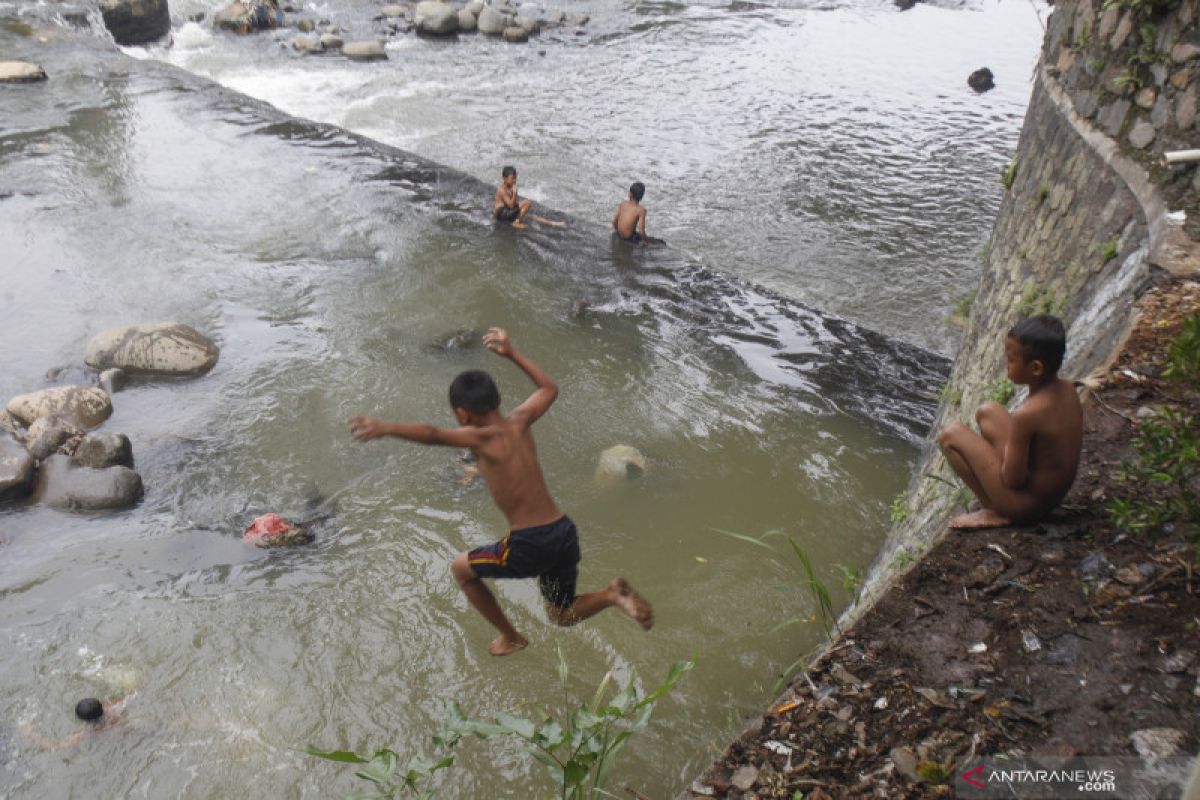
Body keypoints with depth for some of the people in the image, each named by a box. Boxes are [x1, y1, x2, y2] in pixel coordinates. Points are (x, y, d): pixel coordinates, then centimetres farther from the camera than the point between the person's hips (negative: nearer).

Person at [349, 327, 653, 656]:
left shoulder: (483, 438, -10)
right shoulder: (520, 421, 8)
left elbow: (433, 434, -29)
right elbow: (549, 388, 27)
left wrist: (384, 428, -38)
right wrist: (511, 353, 31)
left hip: (529, 546, -6)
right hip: (564, 533, 7)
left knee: (460, 569, 23)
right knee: (562, 615, 29)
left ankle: (511, 637, 33)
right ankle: (612, 594, 0)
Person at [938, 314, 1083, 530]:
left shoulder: (1026, 415, -30)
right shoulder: (1067, 389, -6)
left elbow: (1012, 480, -22)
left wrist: (1007, 451, -3)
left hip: (1025, 503, -8)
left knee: (951, 434, -6)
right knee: (986, 412, 17)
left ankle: (994, 513, -1)